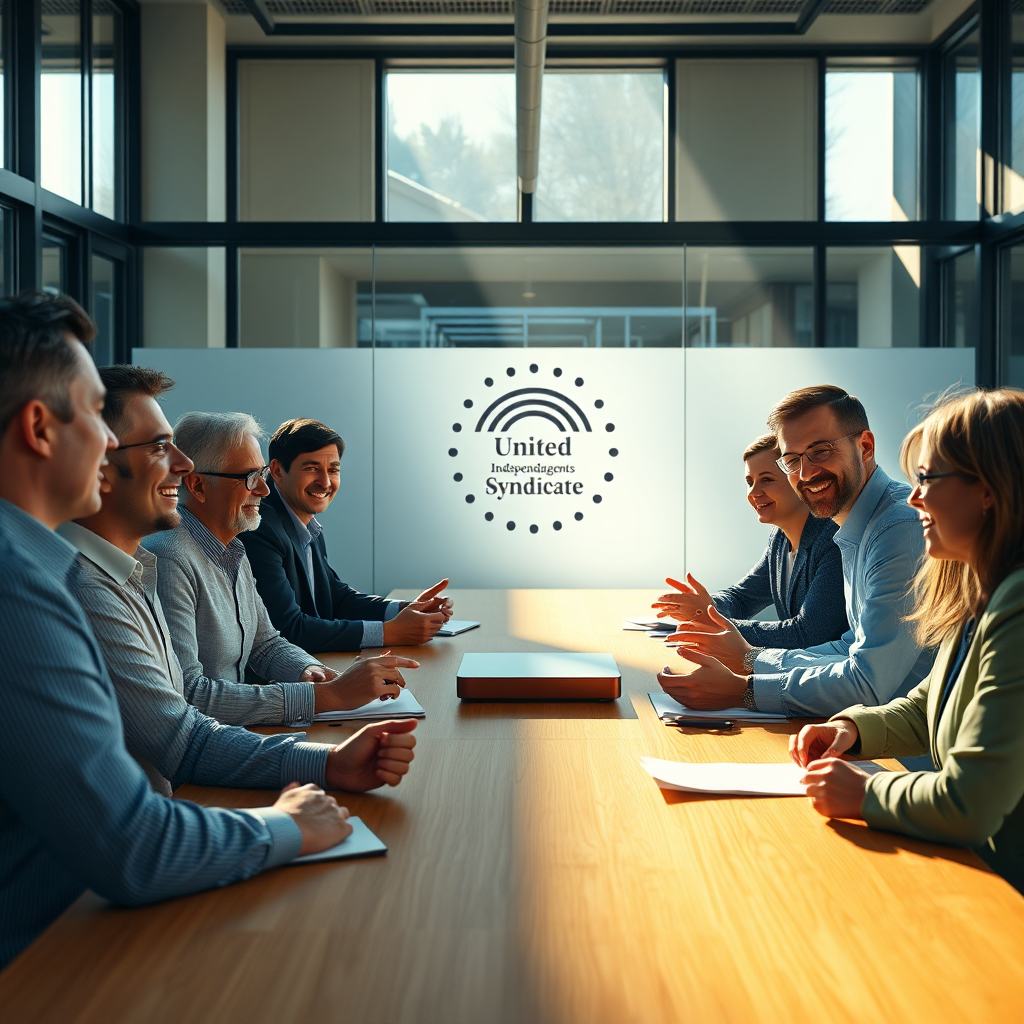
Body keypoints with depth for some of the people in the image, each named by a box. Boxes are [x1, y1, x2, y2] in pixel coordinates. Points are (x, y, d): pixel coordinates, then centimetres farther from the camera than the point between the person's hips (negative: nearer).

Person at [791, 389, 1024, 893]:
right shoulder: (979, 596, 7)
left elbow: (969, 805, -29)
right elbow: (924, 710, 21)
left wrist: (863, 793, -13)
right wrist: (852, 728, 2)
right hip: (973, 868, 8)